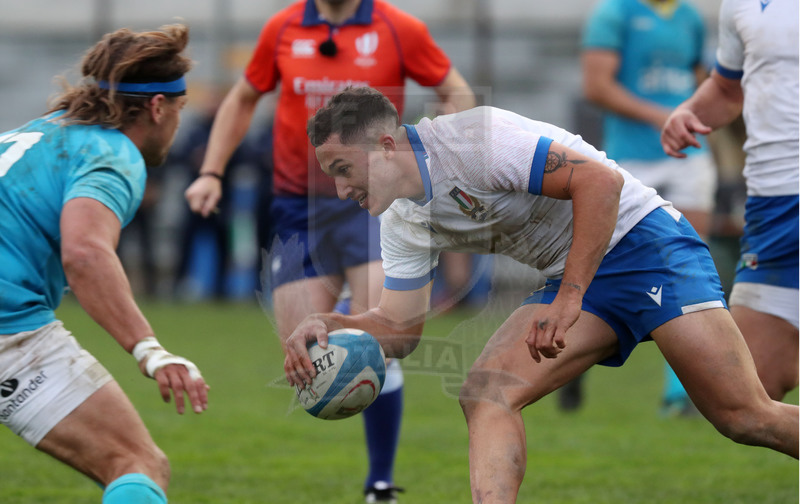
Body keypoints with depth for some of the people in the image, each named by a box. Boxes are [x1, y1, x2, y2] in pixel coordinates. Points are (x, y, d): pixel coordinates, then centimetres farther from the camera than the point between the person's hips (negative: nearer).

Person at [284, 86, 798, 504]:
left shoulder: (471, 138, -20)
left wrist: (570, 299, -27)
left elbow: (601, 179, -26)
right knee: (485, 393, -15)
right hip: (572, 281, 8)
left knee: (745, 417, -16)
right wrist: (328, 325, -12)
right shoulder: (402, 224, 7)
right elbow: (399, 326, 9)